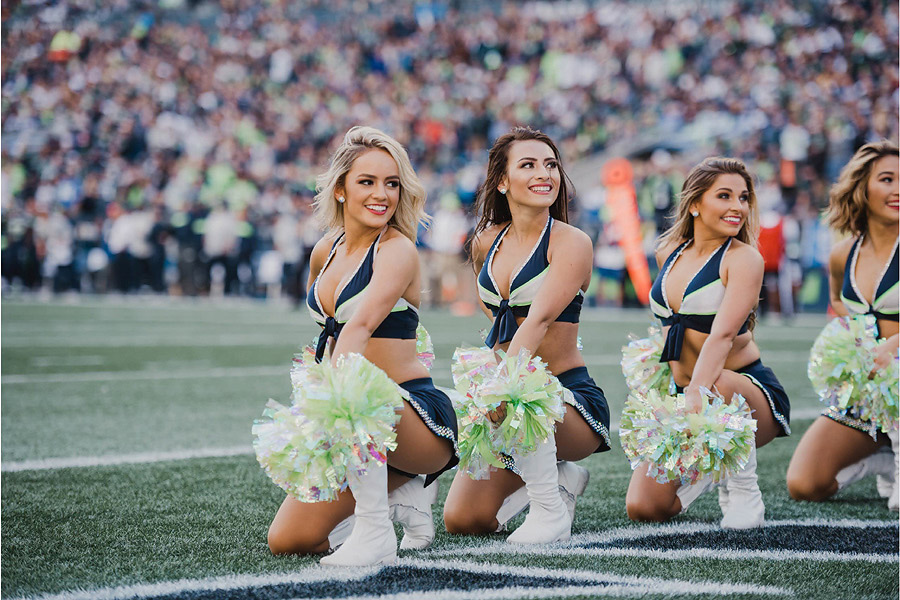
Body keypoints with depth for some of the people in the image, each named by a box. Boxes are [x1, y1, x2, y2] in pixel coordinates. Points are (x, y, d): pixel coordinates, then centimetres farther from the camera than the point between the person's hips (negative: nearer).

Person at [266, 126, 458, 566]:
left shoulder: (398, 251, -13)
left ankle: (376, 532, -22)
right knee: (287, 541, -3)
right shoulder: (326, 250, 10)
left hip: (421, 419, -7)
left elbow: (361, 325, -31)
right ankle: (402, 489, 17)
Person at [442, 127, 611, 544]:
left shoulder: (571, 243, -11)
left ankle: (551, 512, -14)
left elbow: (538, 320, -25)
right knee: (462, 519, -4)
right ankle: (559, 478, 22)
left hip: (570, 396, -6)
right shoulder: (486, 242, 8)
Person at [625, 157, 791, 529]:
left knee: (716, 387, -42)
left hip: (751, 392, -5)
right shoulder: (669, 253, 7)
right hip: (684, 392, 5)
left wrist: (695, 393, -42)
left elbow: (723, 335, -28)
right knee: (643, 508, -11)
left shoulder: (744, 258, -12)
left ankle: (746, 494, -18)